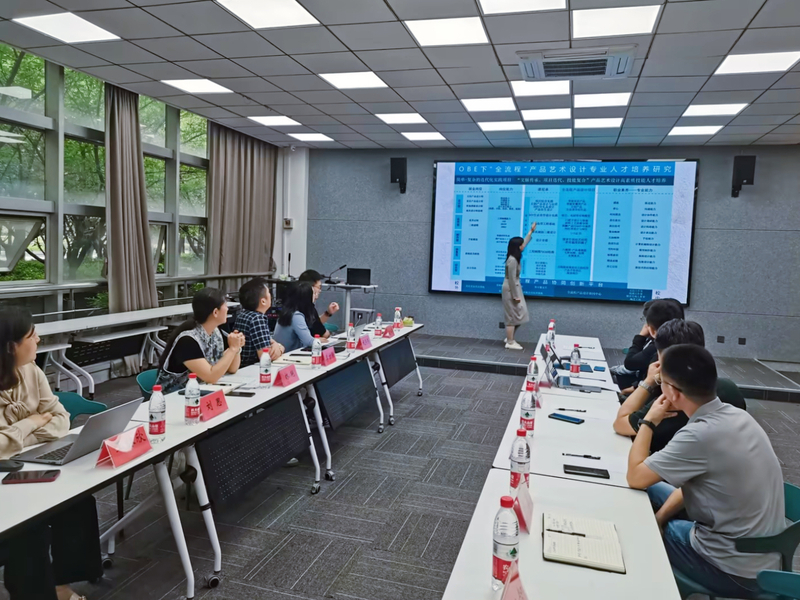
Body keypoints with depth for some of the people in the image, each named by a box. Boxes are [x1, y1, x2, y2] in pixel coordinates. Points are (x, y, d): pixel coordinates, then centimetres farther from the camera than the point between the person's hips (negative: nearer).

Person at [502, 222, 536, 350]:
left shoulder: (515, 257, 5)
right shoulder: (512, 260, -24)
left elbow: (524, 244, 24)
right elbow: (512, 280, -23)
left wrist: (531, 231, 30)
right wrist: (515, 296, -20)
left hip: (515, 288, 10)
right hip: (511, 290, -10)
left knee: (517, 315, 16)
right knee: (512, 316, -4)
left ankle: (510, 338, 27)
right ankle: (510, 343, 3)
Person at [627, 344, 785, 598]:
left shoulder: (700, 435, -31)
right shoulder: (735, 415, -4)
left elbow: (635, 478, -19)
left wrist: (650, 421, -10)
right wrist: (659, 517, 3)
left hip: (736, 570, -7)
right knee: (652, 490, 13)